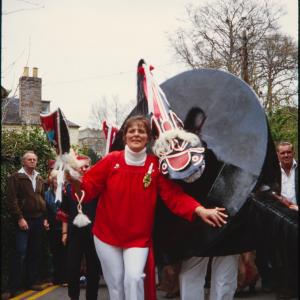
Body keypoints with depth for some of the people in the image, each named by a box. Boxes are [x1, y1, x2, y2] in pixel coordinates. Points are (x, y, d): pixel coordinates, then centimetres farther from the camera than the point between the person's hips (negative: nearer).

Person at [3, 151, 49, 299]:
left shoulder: (39, 178, 14)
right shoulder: (16, 177, -4)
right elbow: (12, 200, -10)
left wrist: (45, 218, 9)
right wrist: (20, 218, -17)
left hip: (38, 220, 6)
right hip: (24, 219, -5)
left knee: (35, 252, 8)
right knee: (20, 252, -10)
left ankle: (32, 282, 18)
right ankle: (13, 287, -5)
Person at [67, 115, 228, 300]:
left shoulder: (156, 165, -7)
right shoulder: (111, 160, -7)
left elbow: (174, 195, -12)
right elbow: (88, 188, -7)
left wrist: (200, 210, -28)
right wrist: (76, 182, -30)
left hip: (139, 238, -1)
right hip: (107, 235, 1)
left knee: (134, 278, -18)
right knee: (116, 285, 9)